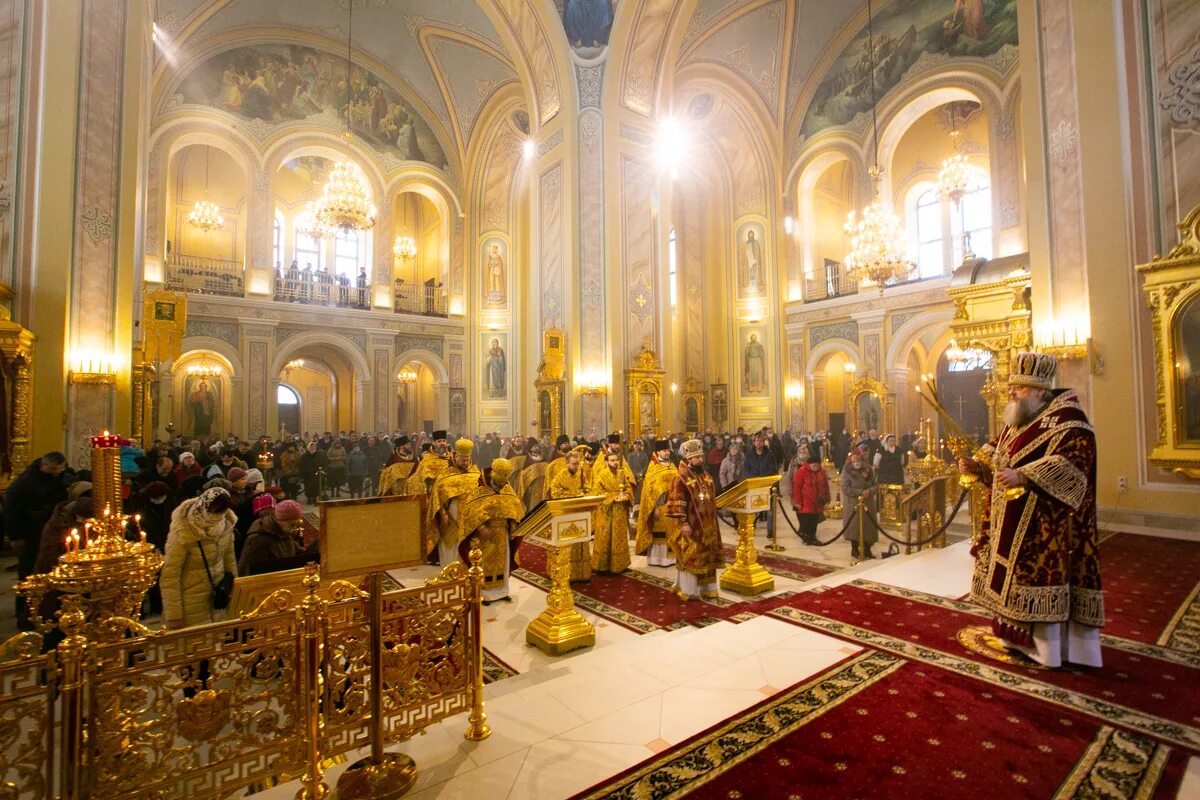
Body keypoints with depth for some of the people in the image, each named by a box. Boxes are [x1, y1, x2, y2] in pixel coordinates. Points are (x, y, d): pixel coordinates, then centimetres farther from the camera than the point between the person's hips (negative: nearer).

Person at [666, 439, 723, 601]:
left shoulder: (706, 475, 9)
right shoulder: (681, 478, -12)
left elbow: (712, 499, 17)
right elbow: (677, 503, -16)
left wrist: (713, 521, 15)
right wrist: (684, 522, -20)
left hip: (707, 524, 7)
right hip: (691, 524, -7)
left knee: (707, 556, 13)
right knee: (689, 557, 1)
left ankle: (706, 588, 25)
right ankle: (688, 590, 13)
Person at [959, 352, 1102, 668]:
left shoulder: (1067, 419, -10)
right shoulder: (1015, 423, 15)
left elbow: (1070, 463, -25)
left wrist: (1023, 476, -35)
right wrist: (977, 468, 5)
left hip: (1045, 526, -8)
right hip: (1011, 524, 9)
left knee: (1043, 572, -3)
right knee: (1013, 575, 14)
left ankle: (1049, 644, 11)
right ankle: (1018, 635, 27)